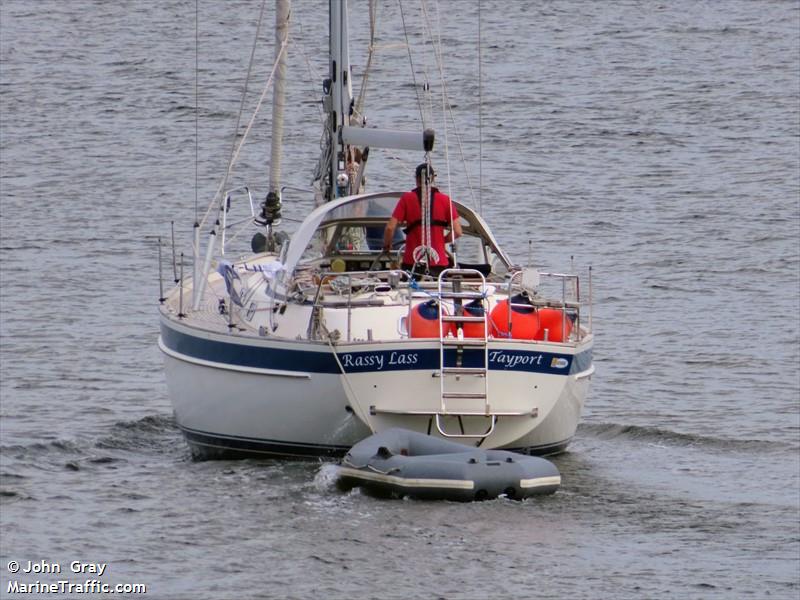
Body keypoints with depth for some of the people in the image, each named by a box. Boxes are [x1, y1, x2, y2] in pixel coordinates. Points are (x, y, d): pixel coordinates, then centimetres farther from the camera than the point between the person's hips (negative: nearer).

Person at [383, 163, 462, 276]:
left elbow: (390, 228, -5)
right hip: (438, 262, 1)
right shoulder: (444, 200, 3)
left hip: (412, 262, -1)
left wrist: (387, 245, 15)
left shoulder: (406, 199, 0)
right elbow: (457, 232, -1)